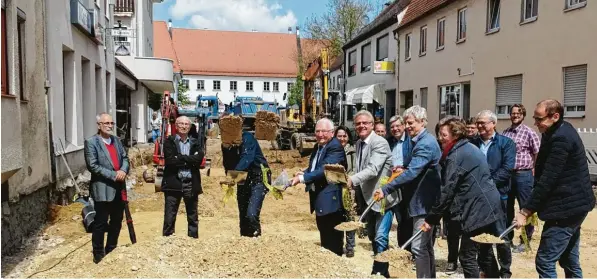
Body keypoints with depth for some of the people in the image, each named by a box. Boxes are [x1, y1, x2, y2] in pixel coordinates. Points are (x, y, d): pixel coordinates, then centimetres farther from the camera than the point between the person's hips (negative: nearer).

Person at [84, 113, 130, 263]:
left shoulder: (116, 140, 13)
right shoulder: (91, 142, -8)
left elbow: (125, 158, 12)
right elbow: (92, 166, -16)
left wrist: (123, 170, -10)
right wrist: (113, 175, -19)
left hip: (119, 189, 7)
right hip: (102, 190, -7)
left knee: (117, 222, 15)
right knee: (100, 224, 2)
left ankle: (111, 250, 30)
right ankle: (98, 254, 14)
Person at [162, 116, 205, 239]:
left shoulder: (195, 143, 12)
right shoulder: (169, 142, 4)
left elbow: (198, 159, -6)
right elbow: (170, 160, -11)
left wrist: (180, 158, -10)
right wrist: (189, 161, -8)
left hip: (191, 184, 3)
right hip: (173, 183, -3)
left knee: (193, 217, 11)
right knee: (169, 217, 1)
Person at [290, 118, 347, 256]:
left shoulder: (335, 147, -17)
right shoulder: (318, 147, 14)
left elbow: (324, 170, -27)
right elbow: (312, 167, 18)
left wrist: (302, 178, -25)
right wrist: (303, 173, -3)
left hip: (331, 200, -10)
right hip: (319, 200, 10)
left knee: (333, 243, 0)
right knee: (324, 240, 22)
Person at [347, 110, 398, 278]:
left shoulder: (380, 142, -19)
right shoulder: (358, 143, 8)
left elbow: (373, 169, -32)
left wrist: (353, 179, -41)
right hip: (369, 198, 9)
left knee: (380, 238, -13)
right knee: (372, 236, 21)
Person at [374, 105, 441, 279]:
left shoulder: (425, 144, -19)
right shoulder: (420, 141, 14)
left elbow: (412, 172, -28)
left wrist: (385, 190, -30)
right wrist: (403, 169, 8)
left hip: (424, 201, -11)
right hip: (423, 200, 11)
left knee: (419, 246, -9)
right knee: (426, 245, 19)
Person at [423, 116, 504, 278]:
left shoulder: (456, 154, -13)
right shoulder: (469, 148, 16)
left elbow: (447, 190, -17)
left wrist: (431, 218, -11)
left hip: (477, 209, -10)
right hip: (488, 207, 10)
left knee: (467, 257, -3)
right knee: (485, 255, 18)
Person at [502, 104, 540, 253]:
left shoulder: (529, 133, -7)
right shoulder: (505, 132, 8)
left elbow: (538, 154, -6)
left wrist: (533, 172, -7)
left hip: (523, 175, -5)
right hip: (506, 174, 5)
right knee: (507, 207, 14)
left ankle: (525, 241, 18)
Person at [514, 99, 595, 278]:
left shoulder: (560, 139, -21)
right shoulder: (563, 131, 11)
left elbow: (548, 179, -24)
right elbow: (545, 174, 15)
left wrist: (525, 211, -22)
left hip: (566, 207, -11)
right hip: (573, 204, 11)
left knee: (544, 261, -8)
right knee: (569, 259, 19)